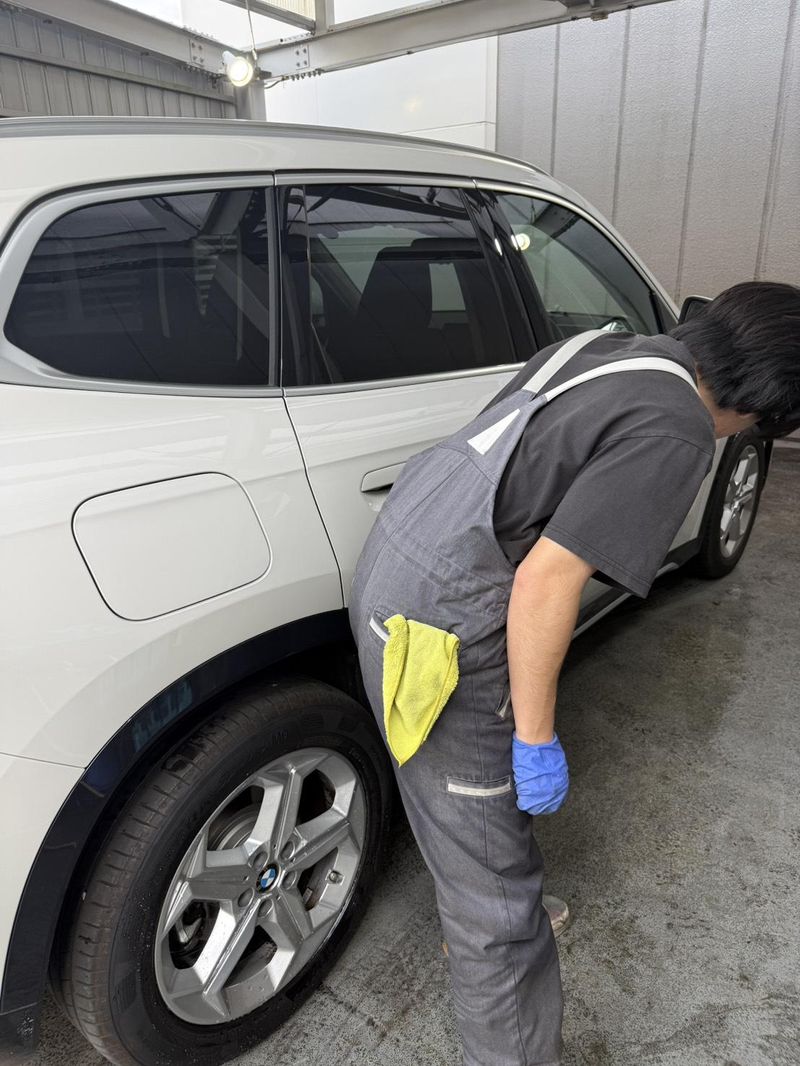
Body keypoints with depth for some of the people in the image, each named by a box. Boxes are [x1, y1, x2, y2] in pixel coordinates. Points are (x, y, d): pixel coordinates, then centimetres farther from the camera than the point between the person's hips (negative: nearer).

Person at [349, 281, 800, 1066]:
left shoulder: (606, 347, 11)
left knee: (467, 808, 32)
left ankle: (472, 924, 58)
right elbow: (545, 583, -23)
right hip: (439, 630, -10)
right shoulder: (675, 434, -15)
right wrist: (537, 740, -10)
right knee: (495, 892, 8)